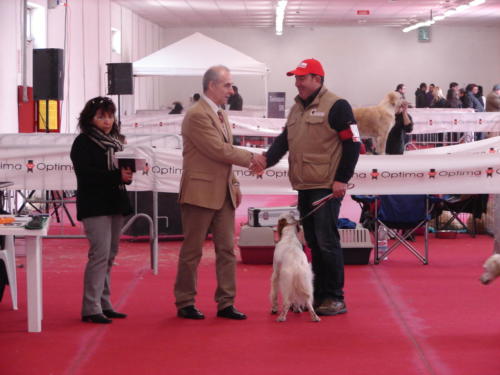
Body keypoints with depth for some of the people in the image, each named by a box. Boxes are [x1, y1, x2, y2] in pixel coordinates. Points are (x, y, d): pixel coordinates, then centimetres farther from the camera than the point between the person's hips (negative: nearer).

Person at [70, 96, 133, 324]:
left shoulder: (115, 141, 17)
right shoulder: (83, 142, -6)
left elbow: (122, 170, 18)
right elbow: (85, 173, -18)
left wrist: (127, 174, -6)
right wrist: (117, 176, -24)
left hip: (115, 204, 8)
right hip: (94, 205, -8)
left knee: (109, 256, 9)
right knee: (100, 254, -14)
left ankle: (104, 304, 15)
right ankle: (91, 309, -13)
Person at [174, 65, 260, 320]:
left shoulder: (220, 115, 15)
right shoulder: (197, 115, -15)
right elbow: (219, 150, -18)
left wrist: (234, 184, 14)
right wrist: (251, 158, -11)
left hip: (223, 194, 8)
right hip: (200, 193, -8)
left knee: (227, 249, 6)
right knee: (192, 251, 2)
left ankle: (225, 303, 11)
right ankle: (185, 303, 12)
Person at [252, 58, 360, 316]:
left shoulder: (336, 106, -8)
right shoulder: (297, 108, 17)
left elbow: (352, 143, -10)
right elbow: (285, 138, 15)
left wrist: (342, 179, -14)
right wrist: (268, 158, -5)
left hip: (327, 187, -8)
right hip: (304, 187, 8)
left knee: (327, 242, -8)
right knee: (313, 242, 12)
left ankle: (335, 298, -2)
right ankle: (319, 294, 19)